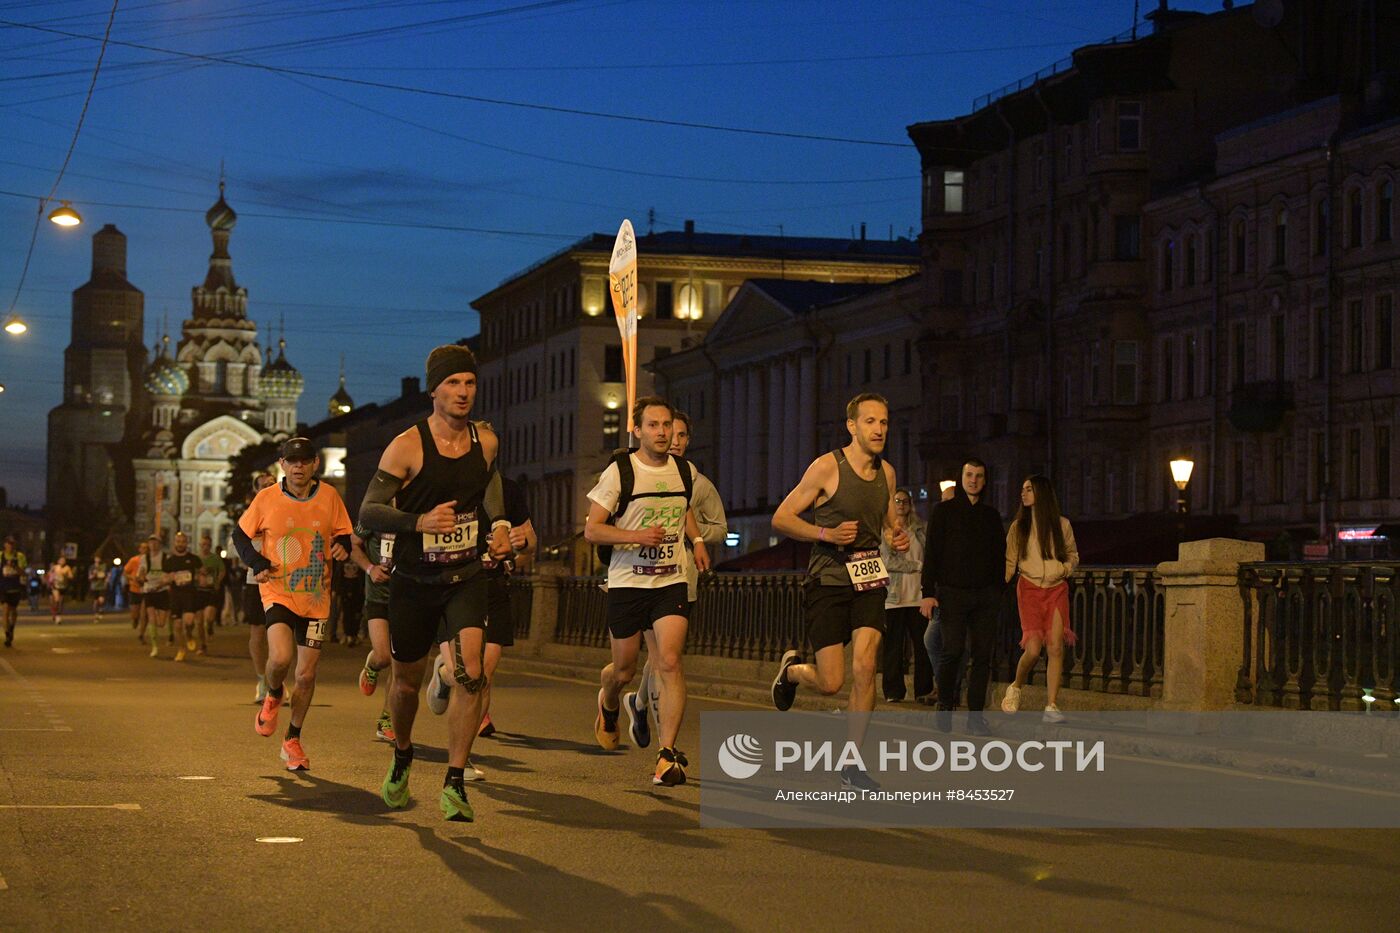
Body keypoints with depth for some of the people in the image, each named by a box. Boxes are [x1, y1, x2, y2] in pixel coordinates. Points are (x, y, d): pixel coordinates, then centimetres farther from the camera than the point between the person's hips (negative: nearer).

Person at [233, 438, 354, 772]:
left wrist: (342, 546, -13)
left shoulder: (329, 496, 0)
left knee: (307, 674, 5)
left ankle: (293, 740, 23)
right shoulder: (267, 499, -4)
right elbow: (240, 534, 8)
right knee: (280, 657, -25)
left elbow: (343, 533, 10)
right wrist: (257, 562, -8)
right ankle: (273, 696, 10)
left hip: (316, 598, 2)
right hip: (278, 592, -2)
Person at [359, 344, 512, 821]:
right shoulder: (407, 446, -13)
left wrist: (498, 525, 6)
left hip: (466, 579, 2)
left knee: (471, 674, -18)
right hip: (414, 583, -2)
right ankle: (402, 757, 44)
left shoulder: (486, 441, 1)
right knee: (407, 682, 14)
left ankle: (454, 784, -11)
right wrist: (420, 522, -30)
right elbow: (368, 512, -14)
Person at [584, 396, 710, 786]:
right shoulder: (619, 472, -7)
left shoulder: (685, 472, 7)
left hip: (672, 582, 2)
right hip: (627, 582, -2)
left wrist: (697, 540, 12)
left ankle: (668, 754, -11)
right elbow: (591, 530, -8)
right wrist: (636, 536, -22)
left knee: (669, 662, -15)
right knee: (624, 670, 10)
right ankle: (607, 704, 47)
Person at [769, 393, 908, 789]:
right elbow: (781, 518, -7)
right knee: (830, 682, -7)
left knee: (864, 667, -12)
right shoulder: (827, 467, -10)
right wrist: (828, 533, -21)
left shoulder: (886, 472, 8)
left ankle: (852, 764, -2)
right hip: (829, 581, -4)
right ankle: (792, 670, 30)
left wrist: (899, 537, 2)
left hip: (869, 581, 4)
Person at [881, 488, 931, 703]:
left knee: (923, 645, -2)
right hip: (894, 596, -3)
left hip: (918, 595, 3)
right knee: (894, 646, -2)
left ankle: (924, 691, 2)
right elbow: (888, 561, -5)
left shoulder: (919, 530, 16)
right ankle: (893, 692, 3)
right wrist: (918, 565, -7)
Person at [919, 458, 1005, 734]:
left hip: (985, 595, 3)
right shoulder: (944, 511, 5)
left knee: (983, 655, -2)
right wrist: (928, 592, -7)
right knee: (953, 651, -12)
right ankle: (945, 704, 7)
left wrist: (999, 589, 10)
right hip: (953, 592, -3)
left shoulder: (991, 515, 15)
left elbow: (999, 555, 19)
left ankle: (976, 714, 2)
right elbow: (931, 553, 1)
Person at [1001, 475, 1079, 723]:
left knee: (1056, 647, -8)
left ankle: (1051, 706, -5)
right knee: (1033, 648, -14)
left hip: (1057, 589, 1)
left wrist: (1065, 569, -2)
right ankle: (1016, 687, 15)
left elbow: (1073, 554, 18)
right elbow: (1009, 562, 6)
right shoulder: (1019, 526, 7)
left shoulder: (1061, 524, 7)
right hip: (1030, 589, -1)